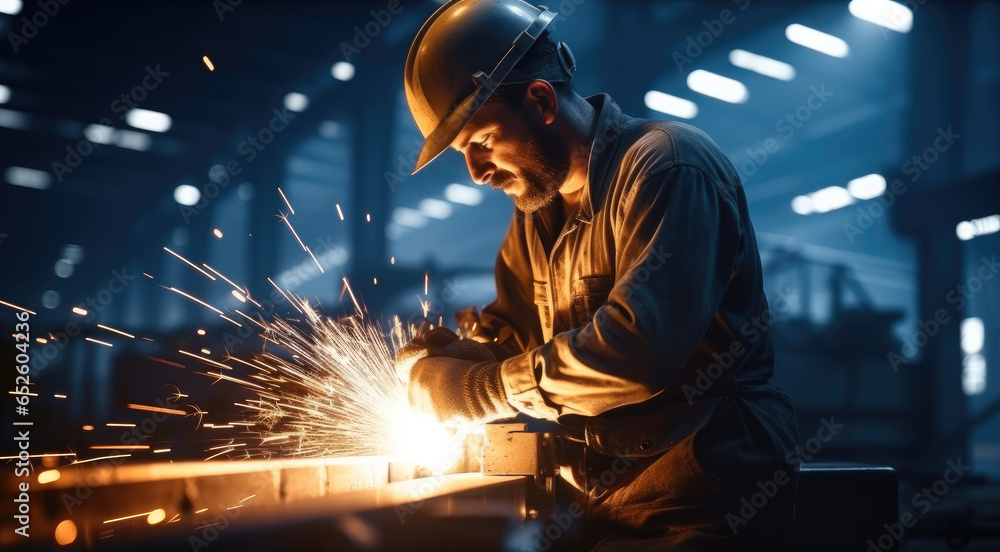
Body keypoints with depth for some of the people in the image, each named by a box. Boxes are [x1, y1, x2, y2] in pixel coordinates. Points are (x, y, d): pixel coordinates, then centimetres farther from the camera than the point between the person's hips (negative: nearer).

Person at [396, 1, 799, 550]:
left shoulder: (668, 165, -15)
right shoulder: (535, 208, 12)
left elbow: (635, 351, -26)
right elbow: (507, 340, 16)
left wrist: (489, 384, -13)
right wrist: (435, 367, -5)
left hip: (702, 504, -7)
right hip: (597, 497, 7)